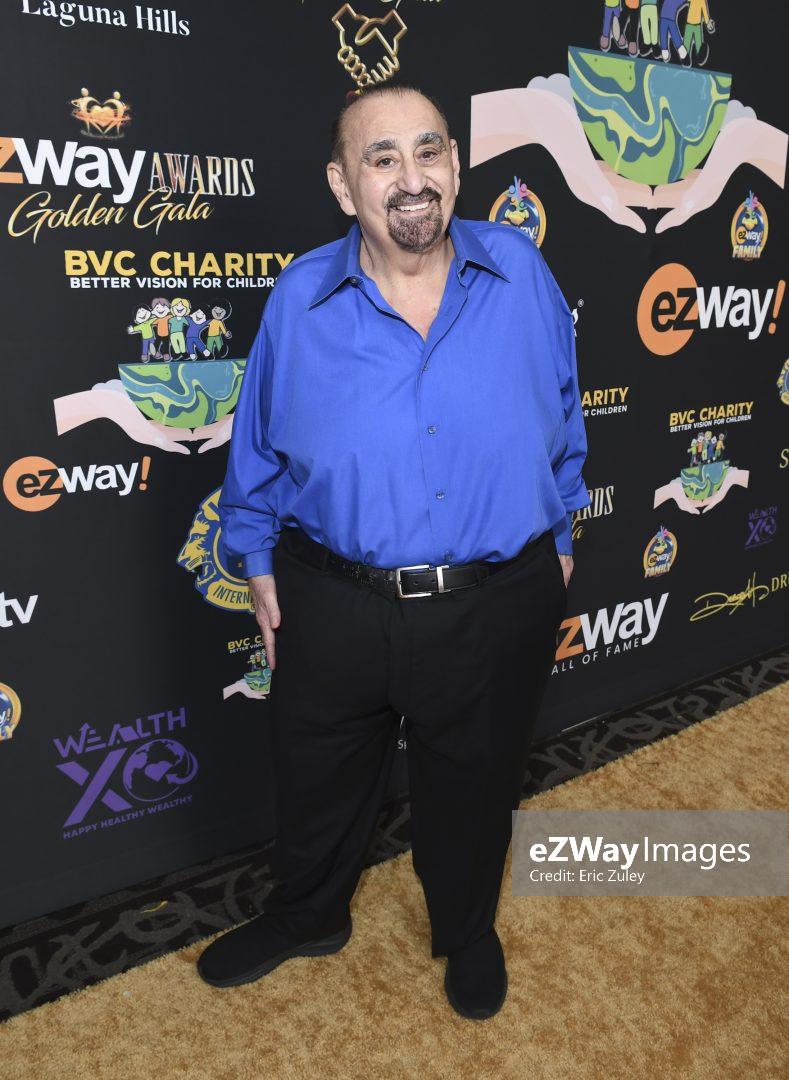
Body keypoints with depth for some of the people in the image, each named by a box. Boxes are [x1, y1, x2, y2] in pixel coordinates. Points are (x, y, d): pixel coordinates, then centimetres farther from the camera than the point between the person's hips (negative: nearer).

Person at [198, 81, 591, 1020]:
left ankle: (467, 931, 54)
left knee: (472, 790, 22)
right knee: (317, 781, 22)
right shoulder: (300, 298, -7)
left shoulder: (519, 272, -5)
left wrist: (558, 532, 10)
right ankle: (305, 918, 54)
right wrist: (256, 558, 7)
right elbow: (259, 447, 4)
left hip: (496, 609, 1)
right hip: (334, 606, 1)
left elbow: (561, 420, 6)